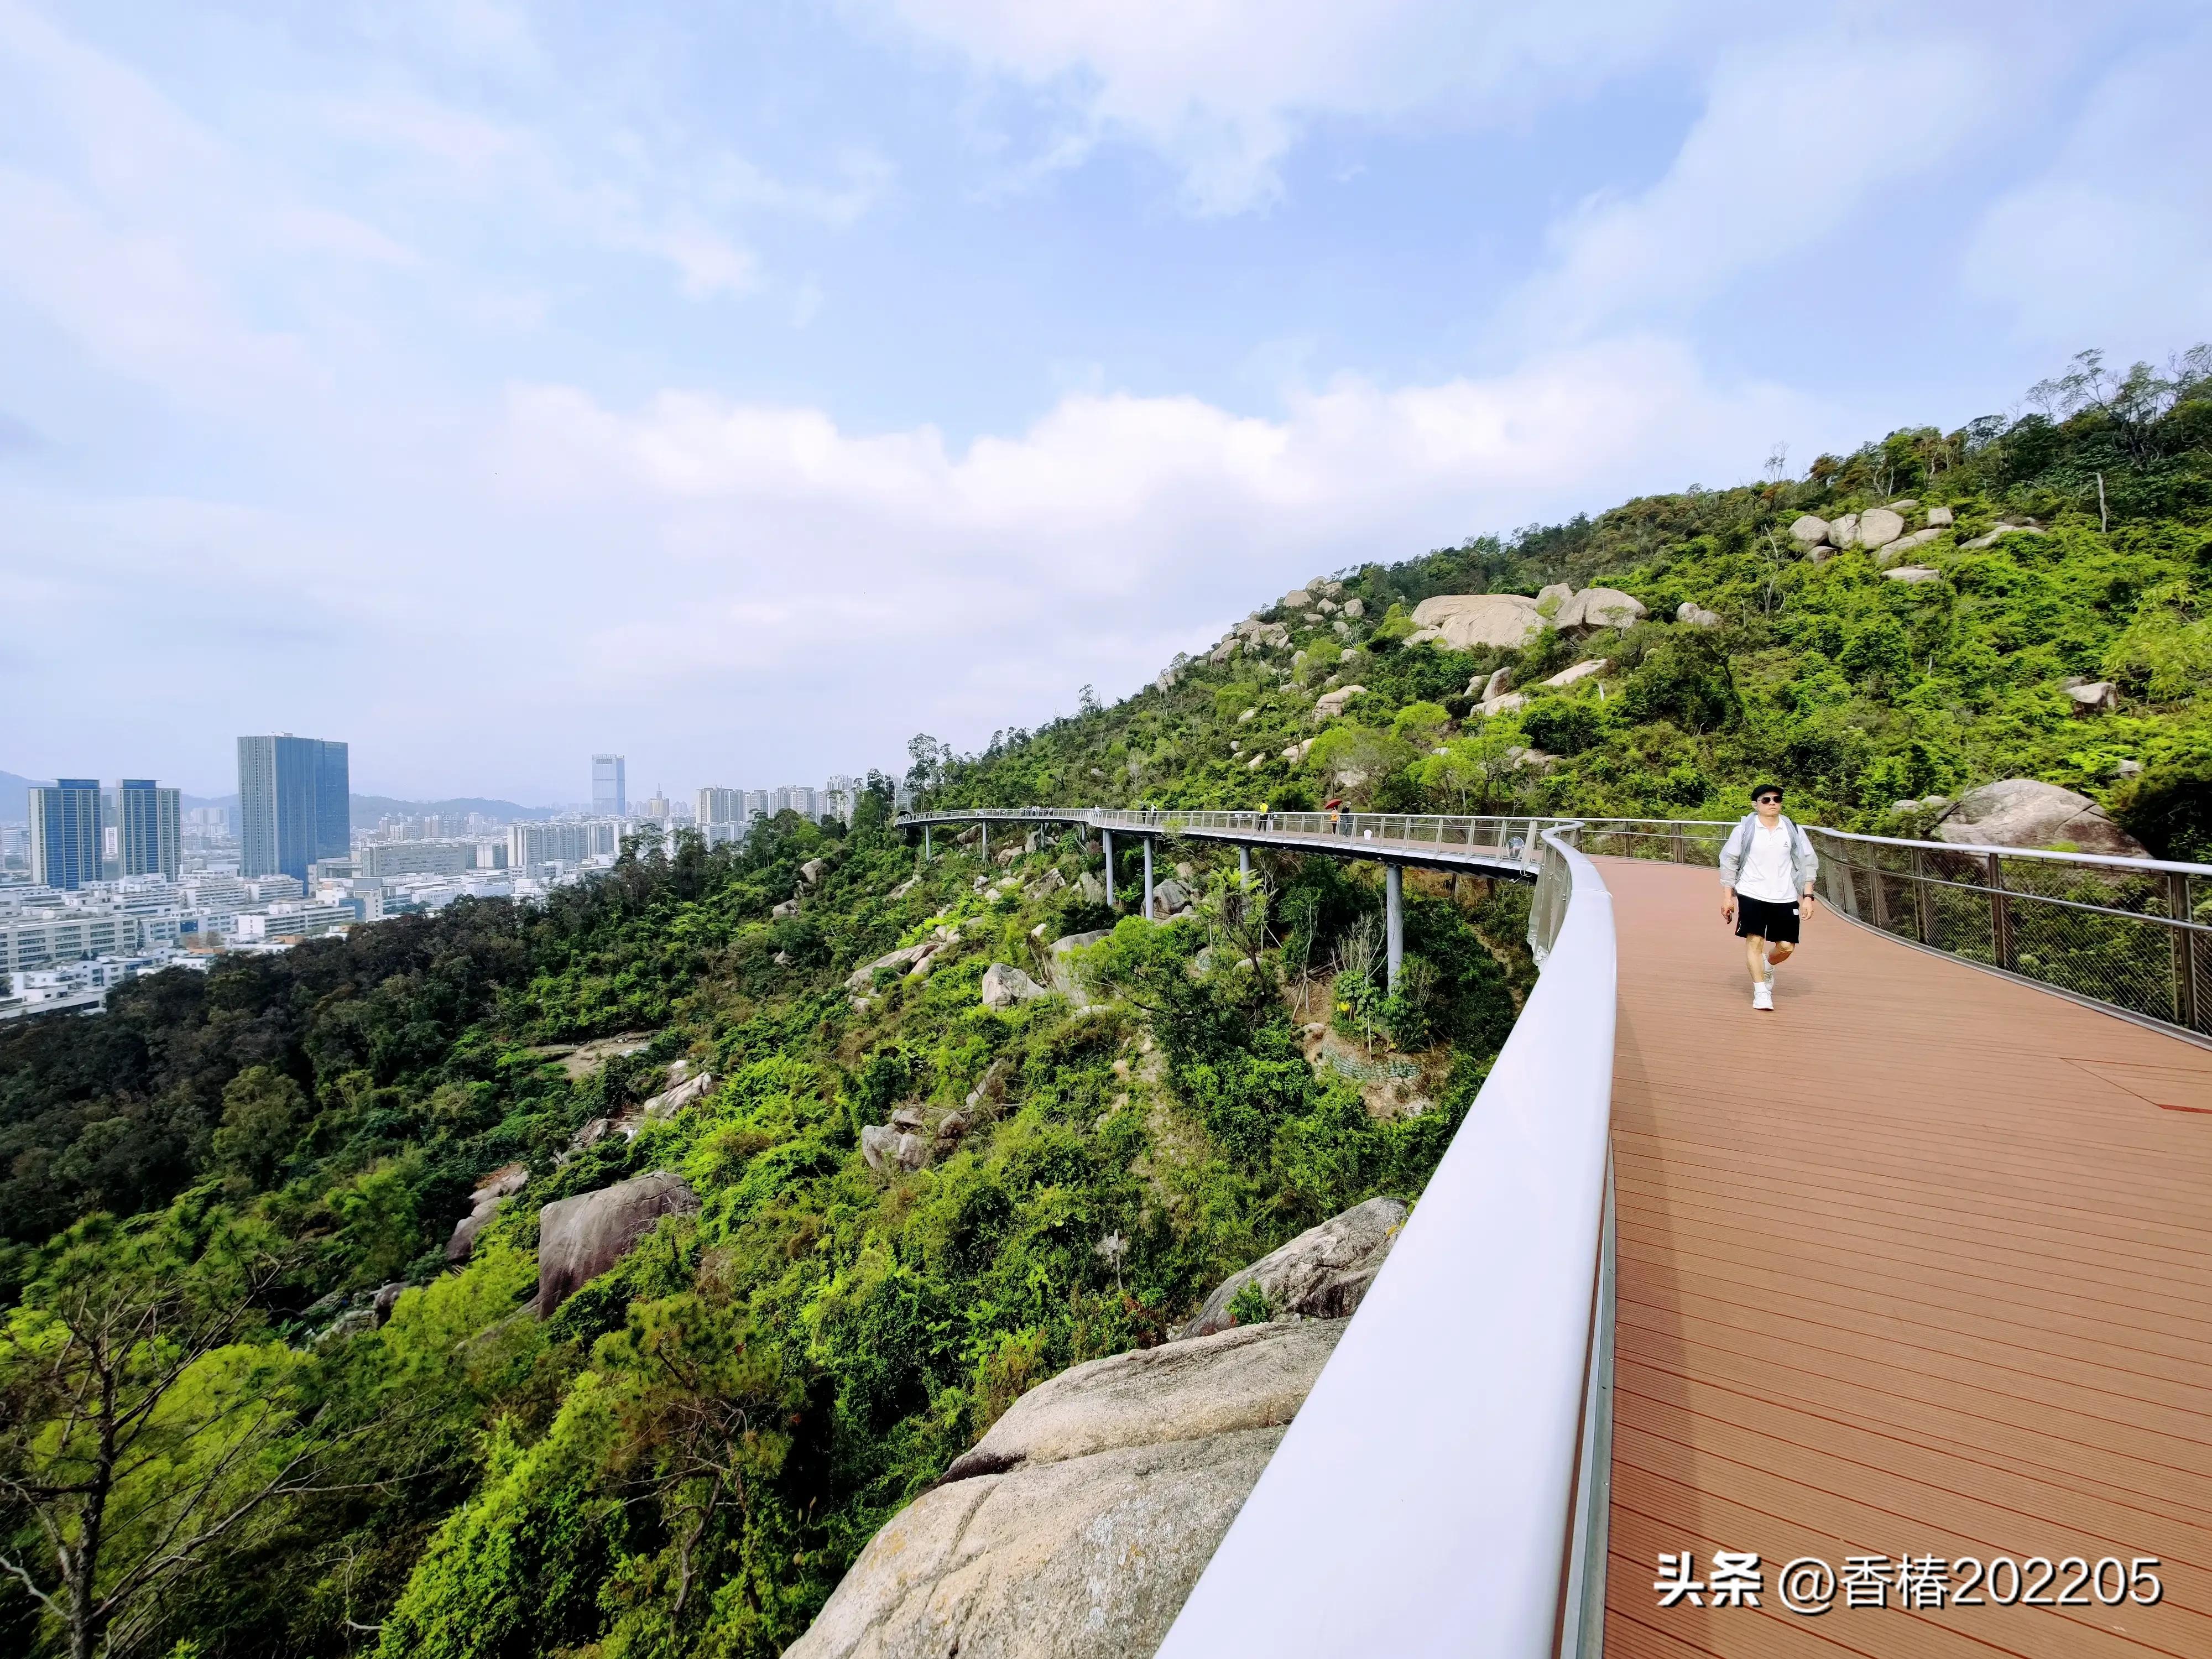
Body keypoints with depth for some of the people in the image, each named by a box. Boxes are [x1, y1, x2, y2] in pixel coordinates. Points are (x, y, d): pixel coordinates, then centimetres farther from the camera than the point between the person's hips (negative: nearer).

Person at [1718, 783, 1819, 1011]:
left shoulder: (1793, 831, 4)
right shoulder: (1744, 829, -3)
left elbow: (1808, 863, 9)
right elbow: (1729, 861, 1)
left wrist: (1807, 896, 2)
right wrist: (1727, 896, -1)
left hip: (1785, 898, 3)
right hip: (1752, 895, -2)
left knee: (1786, 947, 4)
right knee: (1754, 941, -6)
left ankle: (1768, 966, 38)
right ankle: (1761, 992, 4)